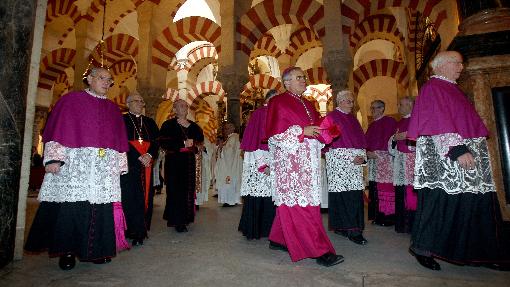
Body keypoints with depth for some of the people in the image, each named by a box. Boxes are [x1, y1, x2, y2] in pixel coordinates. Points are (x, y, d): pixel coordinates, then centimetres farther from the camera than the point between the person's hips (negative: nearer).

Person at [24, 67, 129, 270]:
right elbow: (57, 130, 0)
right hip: (73, 162, -3)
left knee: (99, 206, 2)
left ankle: (96, 250, 13)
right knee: (70, 205, -5)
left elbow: (119, 139, 15)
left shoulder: (113, 109, 18)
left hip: (105, 167, 3)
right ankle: (67, 251, 11)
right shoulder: (71, 100, 8)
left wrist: (120, 165, 8)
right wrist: (53, 158, -11)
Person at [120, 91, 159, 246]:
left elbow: (156, 141, 8)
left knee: (145, 196, 3)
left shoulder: (150, 122, 17)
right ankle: (132, 231, 1)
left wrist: (149, 155, -11)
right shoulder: (122, 120, 5)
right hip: (129, 164, -4)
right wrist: (139, 157, -14)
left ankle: (142, 230, 11)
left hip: (147, 164, 4)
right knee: (130, 197, -5)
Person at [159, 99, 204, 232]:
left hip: (189, 161, 5)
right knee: (176, 190, -6)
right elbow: (163, 143, -11)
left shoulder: (192, 124, 16)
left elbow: (200, 138, 5)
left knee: (187, 190, 5)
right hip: (174, 161, -5)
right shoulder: (168, 124, 1)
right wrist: (183, 143, -14)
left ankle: (185, 217, 17)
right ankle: (177, 221, 1)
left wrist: (189, 126, -5)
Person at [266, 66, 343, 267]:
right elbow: (274, 133, -12)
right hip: (289, 162, -8)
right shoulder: (278, 102, -3)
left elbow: (314, 128, 23)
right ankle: (319, 251, -4)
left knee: (291, 203, 11)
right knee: (300, 204, -7)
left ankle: (278, 239, 25)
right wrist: (302, 131, -17)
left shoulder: (307, 104, 20)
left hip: (307, 162, 8)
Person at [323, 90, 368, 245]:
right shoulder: (332, 117, 1)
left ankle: (342, 227, 8)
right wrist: (350, 158, -13)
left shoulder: (353, 118, 22)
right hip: (339, 161, -6)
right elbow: (331, 141, -8)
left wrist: (362, 157, 2)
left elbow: (360, 139, 21)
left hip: (356, 161, 7)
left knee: (356, 195, 0)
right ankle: (352, 230, -6)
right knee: (343, 196, -10)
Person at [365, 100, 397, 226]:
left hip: (385, 158, -7)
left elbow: (389, 140, -9)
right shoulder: (372, 125, 24)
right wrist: (368, 152, 1)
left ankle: (388, 217, -2)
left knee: (385, 186, -9)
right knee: (374, 187, 3)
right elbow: (366, 140, 19)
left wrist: (376, 153, -11)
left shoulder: (389, 121, 1)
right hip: (372, 159, 7)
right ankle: (378, 216, 10)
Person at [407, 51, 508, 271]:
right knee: (442, 201, -8)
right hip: (443, 156, -9)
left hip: (466, 152, 9)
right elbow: (439, 121, -17)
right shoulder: (433, 88, -5)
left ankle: (478, 252, 18)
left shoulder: (453, 89, 23)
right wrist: (458, 149, -24)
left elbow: (469, 122, 26)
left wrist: (466, 149, 19)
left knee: (476, 202, 8)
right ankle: (423, 249, 4)